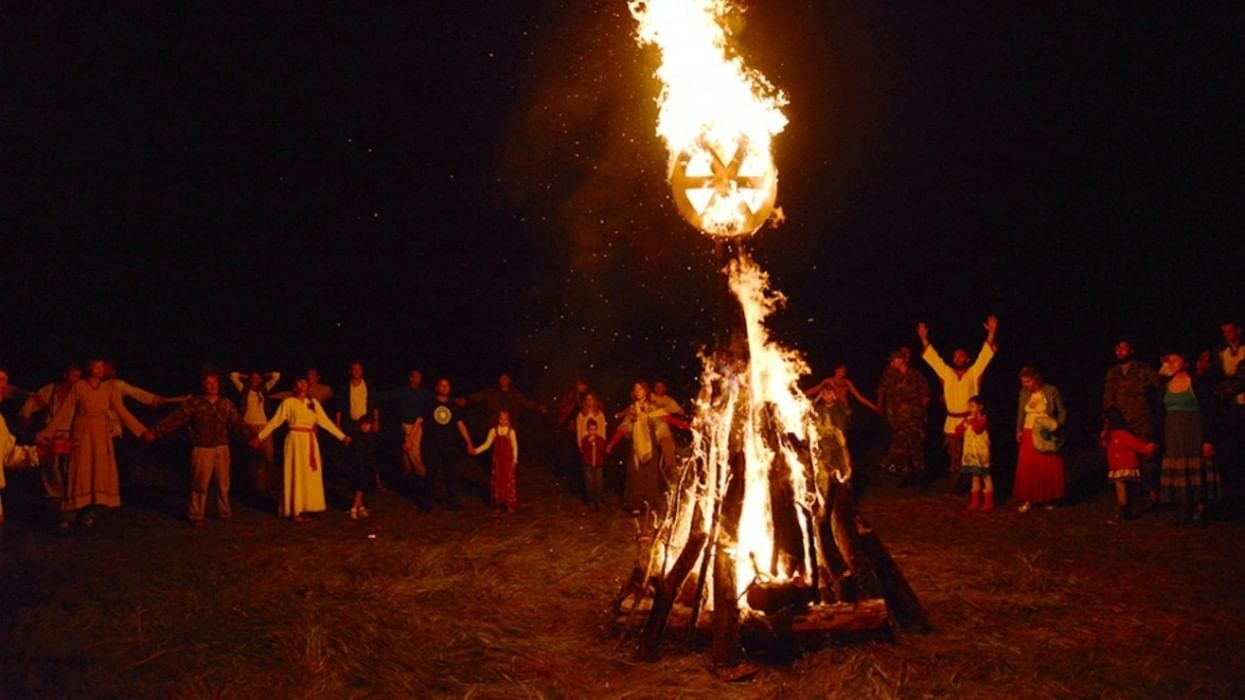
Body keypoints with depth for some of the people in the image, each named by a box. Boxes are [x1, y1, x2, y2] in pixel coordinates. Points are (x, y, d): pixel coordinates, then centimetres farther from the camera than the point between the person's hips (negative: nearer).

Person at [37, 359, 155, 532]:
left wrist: (142, 431, -2)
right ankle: (67, 518, -2)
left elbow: (122, 412, 2)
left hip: (102, 435, 3)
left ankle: (89, 514, 13)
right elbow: (64, 412, -3)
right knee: (79, 475, -7)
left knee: (100, 474, 2)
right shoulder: (79, 387, -6)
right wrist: (47, 433, -5)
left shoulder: (110, 388, 2)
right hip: (83, 434, -3)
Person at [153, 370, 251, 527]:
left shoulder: (226, 404, 4)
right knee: (200, 483, 0)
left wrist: (250, 434, -6)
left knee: (223, 483, 10)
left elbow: (237, 423, 5)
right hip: (202, 449, -3)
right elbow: (175, 419, -8)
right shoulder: (194, 403, -5)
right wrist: (155, 431, -15)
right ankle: (196, 515, 11)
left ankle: (224, 512, 26)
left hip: (222, 448, 3)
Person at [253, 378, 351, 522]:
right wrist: (259, 437, -5)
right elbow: (274, 422, -1)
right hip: (296, 439, -4)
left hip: (310, 441, 4)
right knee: (296, 474, -1)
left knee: (310, 475, 5)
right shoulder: (288, 403, -2)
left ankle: (304, 509, 13)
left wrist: (342, 436, 8)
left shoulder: (314, 403, 9)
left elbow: (325, 421, 10)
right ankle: (295, 511, 5)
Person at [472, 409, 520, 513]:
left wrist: (515, 459, -7)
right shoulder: (493, 431, 1)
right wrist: (476, 451, -11)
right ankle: (498, 504, 13)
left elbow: (515, 446, -1)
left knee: (509, 481, -1)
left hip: (508, 459, -2)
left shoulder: (511, 431, -2)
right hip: (497, 459, 2)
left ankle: (510, 504, 5)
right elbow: (487, 444, 0)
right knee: (497, 481, 5)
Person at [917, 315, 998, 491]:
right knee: (954, 457, 7)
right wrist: (924, 338, 6)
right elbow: (934, 358, 10)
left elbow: (985, 355, -5)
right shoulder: (947, 373, 9)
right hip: (952, 423, 2)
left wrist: (991, 333, -13)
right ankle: (953, 486, 15)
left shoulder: (973, 373, 2)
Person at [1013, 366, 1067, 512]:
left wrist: (1058, 426, -14)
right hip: (1029, 434, 2)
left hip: (1045, 435, -2)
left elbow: (1062, 412, 0)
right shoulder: (1024, 392, 5)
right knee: (1027, 467, -3)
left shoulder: (1052, 391, -5)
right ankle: (1027, 500, 3)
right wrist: (1019, 430, 2)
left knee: (1048, 468, 2)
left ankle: (1048, 499, 14)